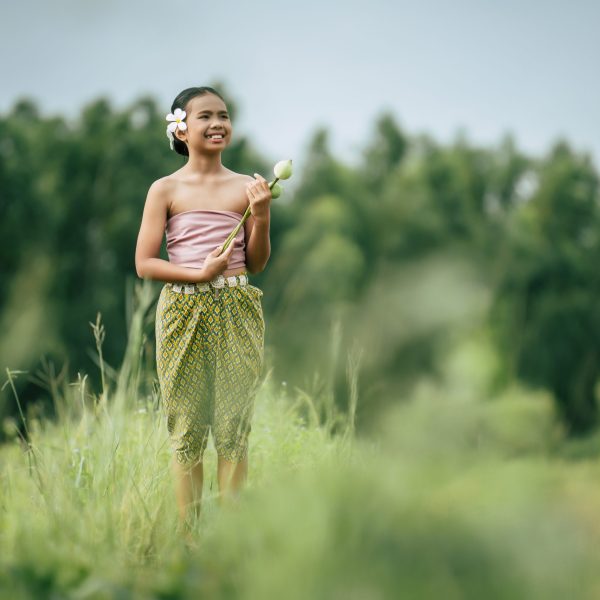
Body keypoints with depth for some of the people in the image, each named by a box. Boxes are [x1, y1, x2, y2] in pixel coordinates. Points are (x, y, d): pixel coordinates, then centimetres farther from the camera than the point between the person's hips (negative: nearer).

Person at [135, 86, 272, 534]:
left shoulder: (247, 187, 5)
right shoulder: (166, 190, 0)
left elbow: (257, 263, 8)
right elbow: (144, 263, -2)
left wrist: (261, 215, -8)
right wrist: (199, 274, -14)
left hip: (236, 311, 1)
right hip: (184, 313, -1)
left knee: (234, 428, 2)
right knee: (187, 429, 3)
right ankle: (188, 534, 9)